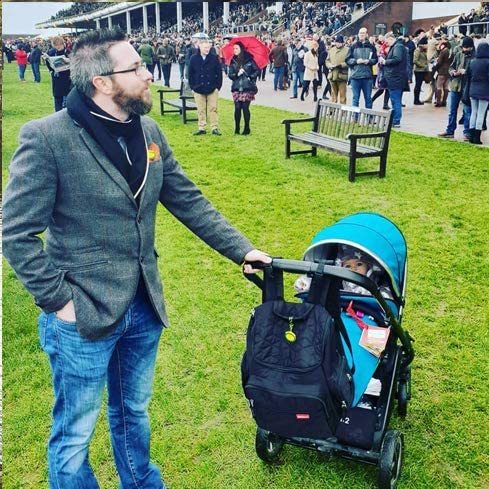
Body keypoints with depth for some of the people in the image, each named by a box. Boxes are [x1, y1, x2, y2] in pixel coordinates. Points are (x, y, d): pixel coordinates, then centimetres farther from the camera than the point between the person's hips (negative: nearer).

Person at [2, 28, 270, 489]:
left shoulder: (148, 131, 2)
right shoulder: (46, 137, -17)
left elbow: (189, 202, 8)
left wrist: (241, 249, 4)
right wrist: (59, 300, -15)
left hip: (143, 308, 6)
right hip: (83, 315, -6)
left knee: (133, 413, 26)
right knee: (74, 435, 14)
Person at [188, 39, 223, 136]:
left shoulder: (214, 58, -1)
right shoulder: (194, 59, 0)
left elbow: (219, 73, 0)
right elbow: (190, 74, 5)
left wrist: (218, 86, -6)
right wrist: (192, 86, 0)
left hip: (212, 88, -1)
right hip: (198, 89, 1)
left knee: (213, 108, 3)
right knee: (201, 110, 7)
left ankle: (215, 128, 8)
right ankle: (201, 128, 14)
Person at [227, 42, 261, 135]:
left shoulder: (249, 60, 1)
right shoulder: (233, 61, 9)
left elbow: (258, 70, 4)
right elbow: (230, 74, 5)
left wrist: (251, 77, -8)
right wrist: (237, 74, -13)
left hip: (247, 88, -2)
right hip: (236, 88, 2)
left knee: (245, 107, -4)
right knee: (237, 107, -3)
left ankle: (247, 128, 7)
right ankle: (237, 128, 7)